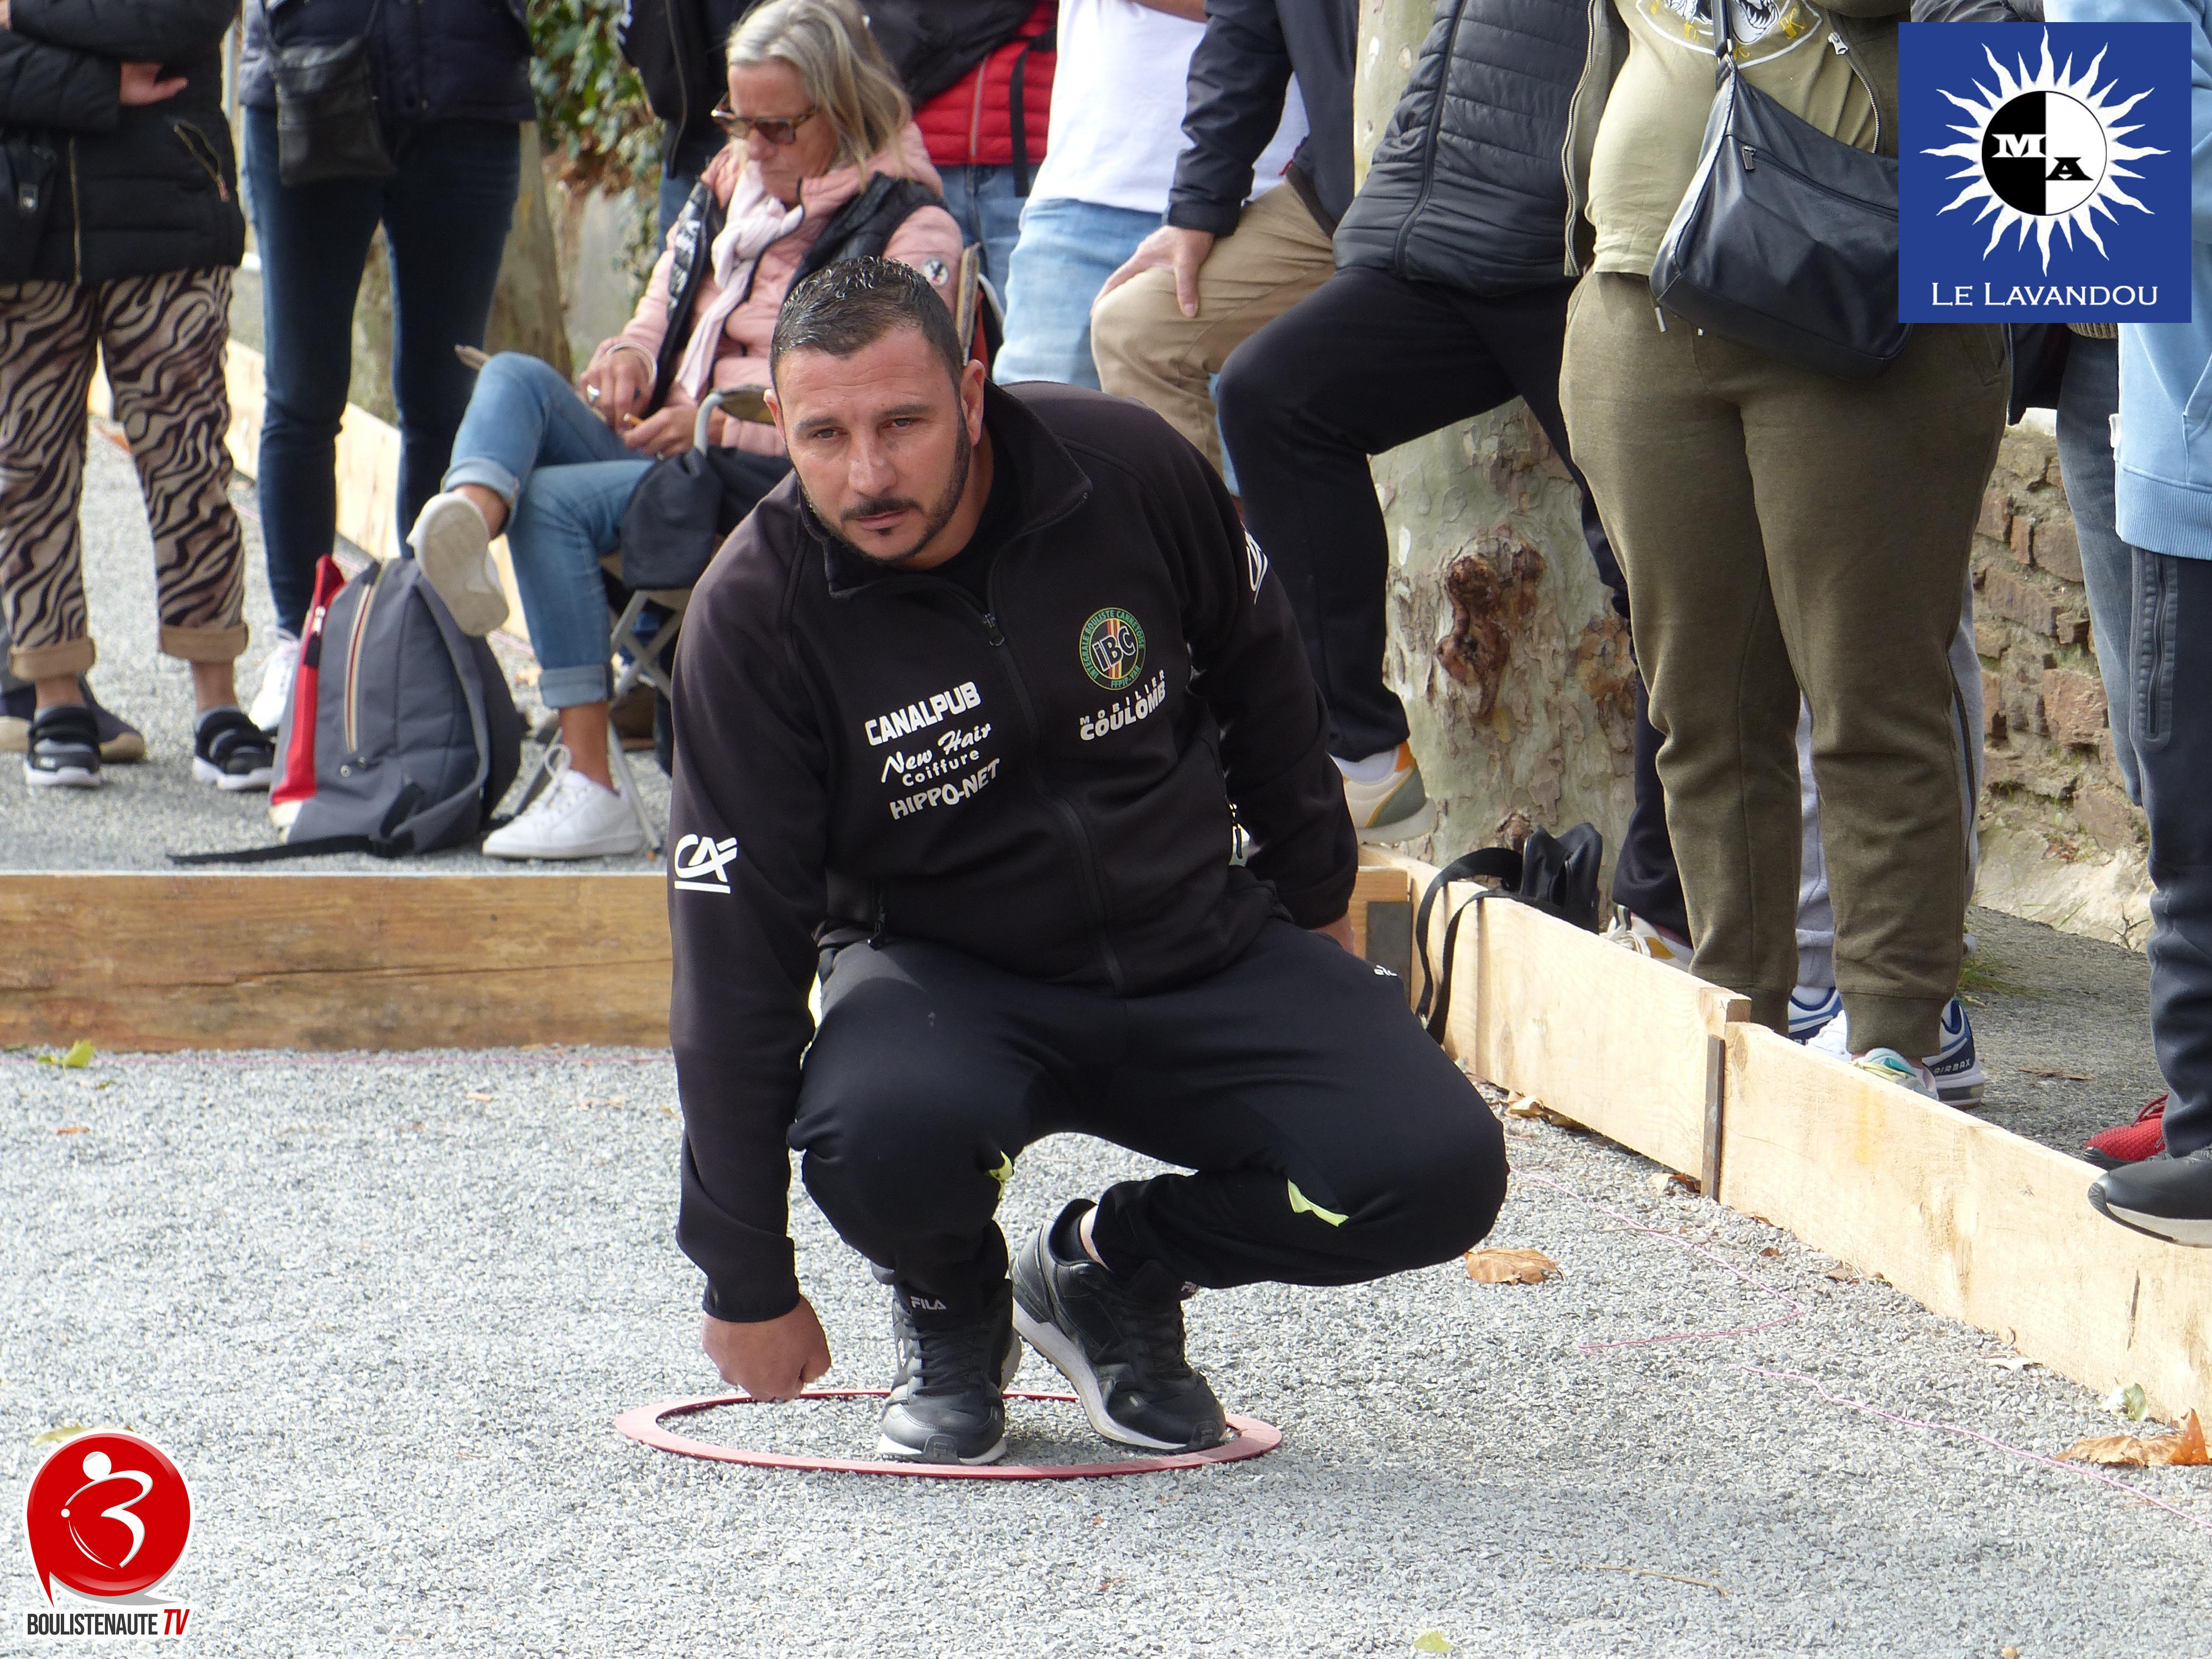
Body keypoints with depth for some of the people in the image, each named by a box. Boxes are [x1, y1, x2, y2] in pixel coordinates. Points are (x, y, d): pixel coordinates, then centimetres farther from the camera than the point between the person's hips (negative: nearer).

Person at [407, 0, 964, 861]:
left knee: (554, 500, -27)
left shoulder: (909, 227, -4)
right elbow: (660, 317, 26)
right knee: (515, 377, -16)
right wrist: (627, 356, 0)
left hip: (776, 491, -8)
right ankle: (464, 523, -52)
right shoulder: (728, 185, 20)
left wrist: (717, 426, -18)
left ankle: (588, 786, -34)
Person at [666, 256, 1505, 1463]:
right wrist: (749, 1284, -16)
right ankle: (949, 1313, 1)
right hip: (946, 975, -2)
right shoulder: (754, 614, -18)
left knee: (1441, 1172, -19)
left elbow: (1263, 685, 9)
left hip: (1202, 946, 2)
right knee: (881, 1128, -37)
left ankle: (1114, 1269, 8)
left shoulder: (1127, 471, -13)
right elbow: (734, 955, -16)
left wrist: (1315, 910, 19)